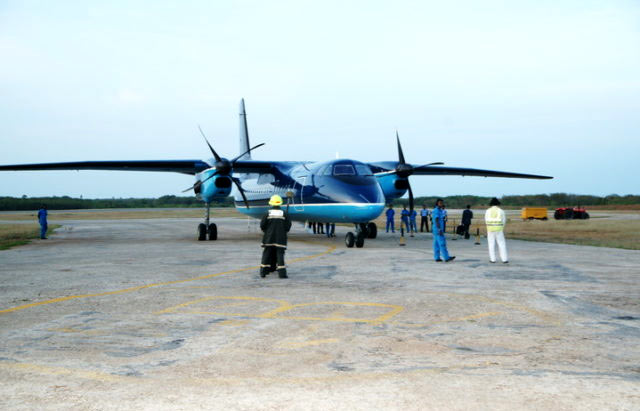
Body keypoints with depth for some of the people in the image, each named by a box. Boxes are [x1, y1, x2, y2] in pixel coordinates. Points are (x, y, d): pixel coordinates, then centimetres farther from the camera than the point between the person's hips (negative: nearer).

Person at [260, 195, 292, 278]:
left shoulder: (268, 213, -3)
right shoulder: (284, 214, -2)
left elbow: (262, 225, -3)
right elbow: (288, 226, -1)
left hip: (269, 238, 1)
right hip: (280, 239, -1)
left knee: (267, 254, 9)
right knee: (280, 254, -1)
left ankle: (263, 271, 10)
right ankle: (282, 272, -9)